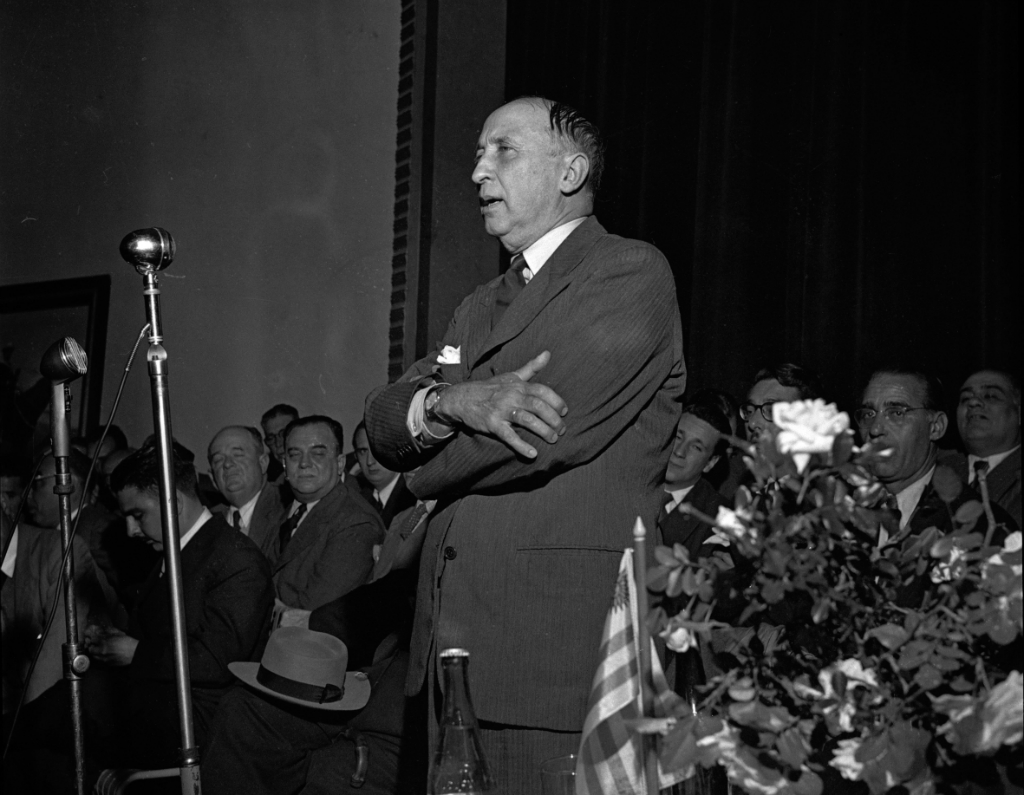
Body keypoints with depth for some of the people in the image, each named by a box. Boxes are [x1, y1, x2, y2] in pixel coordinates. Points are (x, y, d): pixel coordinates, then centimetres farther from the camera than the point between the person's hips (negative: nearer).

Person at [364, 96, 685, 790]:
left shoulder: (631, 273, -5)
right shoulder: (482, 306, 22)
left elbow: (553, 430, -17)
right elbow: (383, 419, 11)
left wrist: (422, 472, 0)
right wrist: (454, 402, -13)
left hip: (562, 648, -7)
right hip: (458, 642, 8)